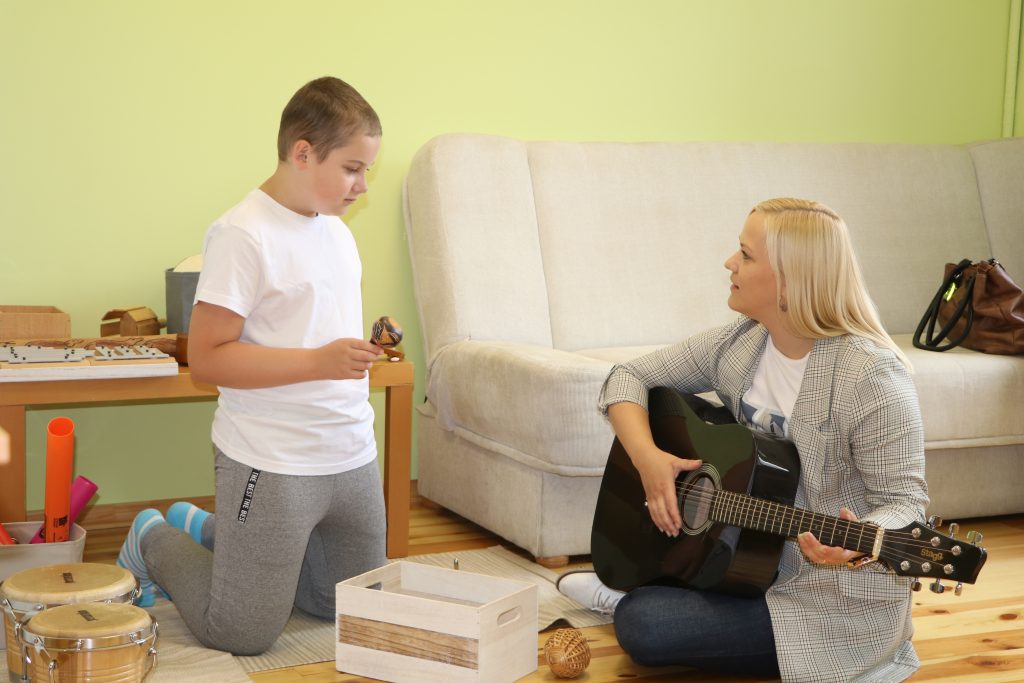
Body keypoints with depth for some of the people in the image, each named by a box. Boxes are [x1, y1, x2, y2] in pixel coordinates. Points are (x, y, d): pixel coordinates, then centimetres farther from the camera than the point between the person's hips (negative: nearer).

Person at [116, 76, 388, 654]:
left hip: (352, 457, 8)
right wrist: (320, 361, -25)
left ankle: (209, 530, 32)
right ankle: (157, 544, 27)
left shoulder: (337, 232, 11)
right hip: (272, 466, -8)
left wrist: (365, 348, 6)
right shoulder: (243, 235, -16)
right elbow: (207, 358, -20)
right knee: (243, 634, 1)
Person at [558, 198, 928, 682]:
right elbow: (628, 378, 4)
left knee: (642, 626, -20)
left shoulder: (871, 377, -23)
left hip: (836, 600, -7)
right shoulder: (739, 343, -2)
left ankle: (628, 597, 14)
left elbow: (905, 502, -19)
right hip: (756, 557, 7)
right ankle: (633, 589, 19)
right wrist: (646, 457, -15)